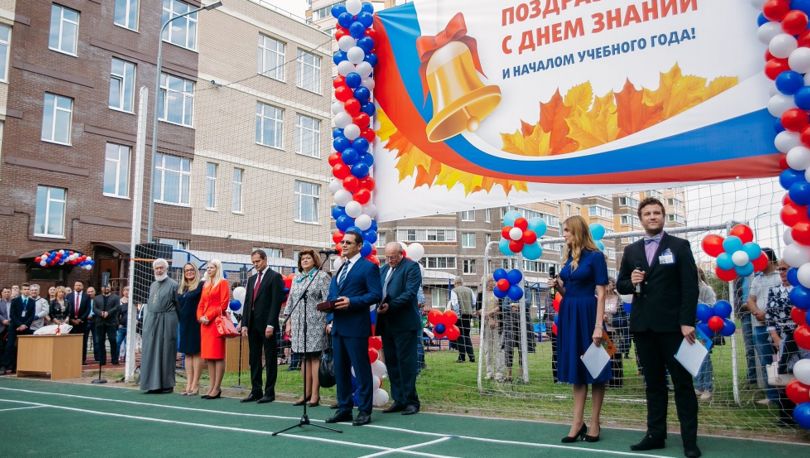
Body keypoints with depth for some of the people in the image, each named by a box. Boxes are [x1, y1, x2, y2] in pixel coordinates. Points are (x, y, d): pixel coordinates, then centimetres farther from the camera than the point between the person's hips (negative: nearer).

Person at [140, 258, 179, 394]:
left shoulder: (173, 285, -4)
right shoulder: (153, 285, 15)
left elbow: (178, 305, -5)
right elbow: (149, 303, 20)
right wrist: (146, 321, 14)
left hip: (166, 321, -6)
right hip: (151, 321, 6)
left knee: (165, 352, -2)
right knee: (151, 352, 6)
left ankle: (166, 384, 6)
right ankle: (154, 383, 12)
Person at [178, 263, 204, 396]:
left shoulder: (201, 285, -4)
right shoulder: (180, 287, 15)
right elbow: (178, 304, 20)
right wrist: (180, 319, 11)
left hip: (195, 323, -6)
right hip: (184, 324, 6)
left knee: (196, 352, -3)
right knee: (187, 353, 7)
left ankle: (195, 385, -1)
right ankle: (189, 384, 9)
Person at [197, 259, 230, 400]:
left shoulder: (223, 283, -1)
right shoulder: (205, 285, 20)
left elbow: (224, 304, -10)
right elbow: (201, 304, 20)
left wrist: (209, 316, -13)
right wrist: (200, 317, 1)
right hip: (205, 323, 8)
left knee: (218, 355, -7)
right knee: (208, 356, 7)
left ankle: (217, 388, -7)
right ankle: (212, 387, 11)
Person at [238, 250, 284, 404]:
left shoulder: (275, 276, -3)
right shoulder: (252, 279, 18)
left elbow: (276, 301, -11)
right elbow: (247, 303, 15)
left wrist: (270, 324, -17)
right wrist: (244, 324, 5)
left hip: (267, 325, -7)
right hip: (253, 325, 7)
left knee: (270, 360, 0)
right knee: (254, 360, 9)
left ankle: (269, 392, 5)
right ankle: (256, 391, 15)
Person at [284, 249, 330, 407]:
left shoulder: (322, 276, 0)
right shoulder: (296, 278, 18)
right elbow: (290, 301, 19)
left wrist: (329, 321, -13)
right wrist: (288, 322, 13)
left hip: (315, 324, -6)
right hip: (299, 324, 6)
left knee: (315, 357, -5)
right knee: (304, 358, 7)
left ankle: (315, 394, -2)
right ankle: (307, 393, 12)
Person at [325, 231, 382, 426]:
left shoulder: (369, 267, -5)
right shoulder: (340, 268, 19)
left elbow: (376, 294, -13)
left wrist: (351, 302, -21)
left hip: (356, 327, -8)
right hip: (338, 326, 8)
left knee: (361, 370, -2)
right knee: (340, 369, 12)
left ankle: (364, 411, 6)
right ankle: (344, 409, 22)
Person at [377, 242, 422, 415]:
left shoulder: (411, 267, -5)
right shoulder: (384, 269, 19)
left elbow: (410, 292, -15)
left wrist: (390, 306, -23)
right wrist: (379, 306, -2)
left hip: (404, 324, -7)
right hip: (386, 323, 7)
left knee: (406, 362, -3)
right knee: (391, 362, 10)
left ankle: (411, 401, 5)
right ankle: (399, 400, 18)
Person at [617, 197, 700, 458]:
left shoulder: (679, 246, 2)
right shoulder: (631, 251, 13)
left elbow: (690, 286, -5)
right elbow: (621, 286, 16)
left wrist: (687, 322, -13)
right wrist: (631, 282, -8)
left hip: (672, 325, -4)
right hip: (643, 326, 4)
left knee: (682, 382, 1)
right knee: (653, 383, 9)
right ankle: (656, 435, 15)